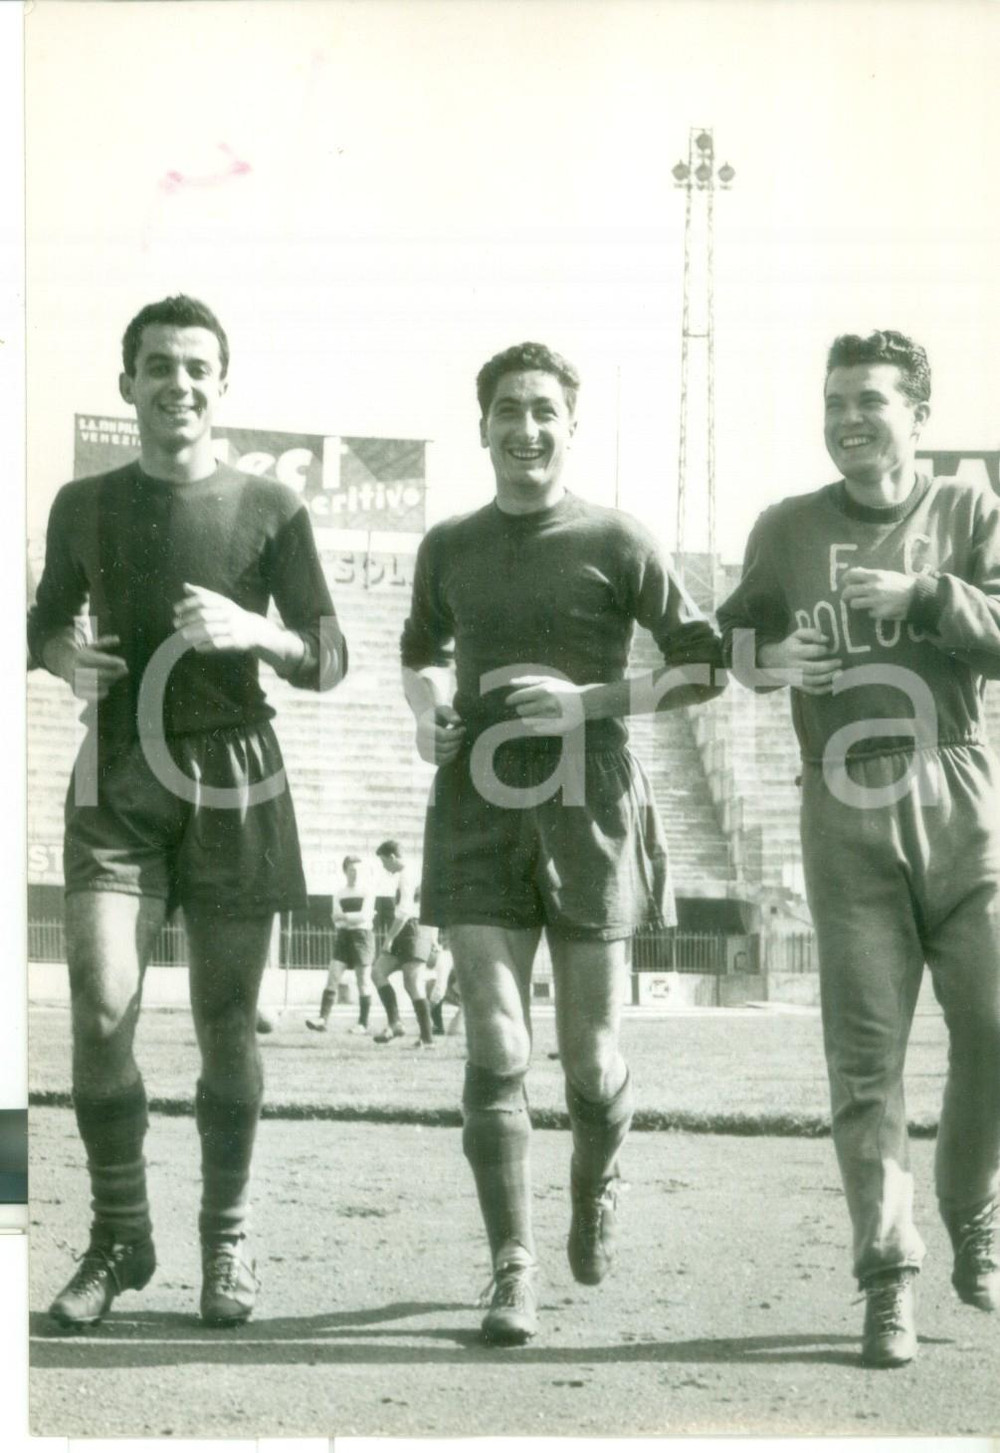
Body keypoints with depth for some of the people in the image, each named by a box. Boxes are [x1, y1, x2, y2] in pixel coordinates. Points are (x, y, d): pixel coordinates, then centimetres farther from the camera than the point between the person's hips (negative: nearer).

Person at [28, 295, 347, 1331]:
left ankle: (227, 1239, 16)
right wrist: (61, 654, -2)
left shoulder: (268, 509, 3)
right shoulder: (84, 506, 9)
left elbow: (329, 660, 4)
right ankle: (119, 1237, 6)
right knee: (101, 1013, -10)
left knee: (226, 1025, 1)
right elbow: (45, 620, 22)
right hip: (117, 782, 1)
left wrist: (254, 631, -17)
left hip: (232, 779, -1)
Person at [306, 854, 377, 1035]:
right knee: (332, 978, -8)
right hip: (343, 937, 4)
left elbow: (365, 916, -11)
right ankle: (323, 1019, -13)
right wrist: (355, 917, -10)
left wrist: (345, 916, -8)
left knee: (363, 982, -1)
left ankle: (363, 1024, 3)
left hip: (362, 935, -4)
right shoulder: (339, 893, 11)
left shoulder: (367, 891, 1)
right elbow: (337, 920, 2)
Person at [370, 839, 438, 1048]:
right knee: (378, 972, 4)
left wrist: (389, 938, -19)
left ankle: (427, 1038, -9)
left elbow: (404, 912, -22)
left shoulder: (406, 876, -12)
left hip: (413, 931, -10)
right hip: (407, 935, 10)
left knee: (413, 984, -11)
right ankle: (394, 1023, -4)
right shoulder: (409, 874, 19)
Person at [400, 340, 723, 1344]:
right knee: (494, 1051, -6)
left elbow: (704, 665, 1)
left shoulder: (616, 544, 0)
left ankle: (595, 1190, 37)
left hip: (588, 808, -2)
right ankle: (512, 1273, 0)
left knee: (592, 1058, 6)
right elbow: (421, 650, 29)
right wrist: (426, 711, 8)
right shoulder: (448, 547, 11)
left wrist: (591, 701, -12)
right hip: (478, 810, 2)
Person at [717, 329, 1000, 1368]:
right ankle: (888, 1280, 3)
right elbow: (735, 634, 18)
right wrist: (770, 658, -3)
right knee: (864, 1052, -2)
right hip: (848, 815, 0)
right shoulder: (789, 529, 10)